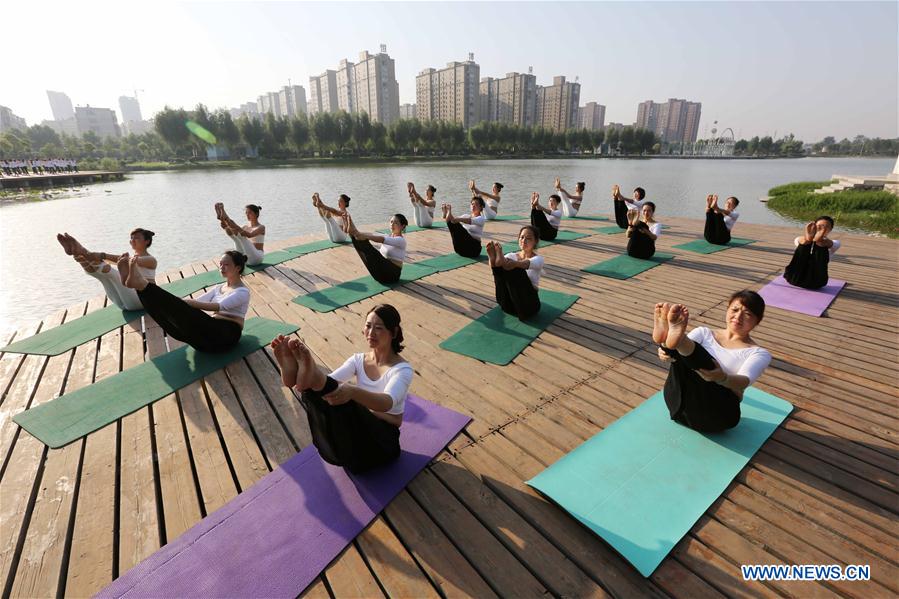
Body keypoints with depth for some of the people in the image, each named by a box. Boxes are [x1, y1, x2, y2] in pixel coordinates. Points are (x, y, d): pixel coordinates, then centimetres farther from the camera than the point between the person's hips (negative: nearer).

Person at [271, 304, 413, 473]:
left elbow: (387, 402, -33)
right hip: (356, 434, 5)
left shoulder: (403, 369, -11)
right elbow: (331, 381, -12)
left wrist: (352, 391, -53)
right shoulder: (358, 360, 7)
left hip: (382, 442, -4)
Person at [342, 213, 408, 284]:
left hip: (392, 274, -7)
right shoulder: (387, 236, 16)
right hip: (380, 273, 7)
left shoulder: (401, 240, -8)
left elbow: (381, 239, -26)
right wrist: (358, 233, -23)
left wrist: (365, 236, -42)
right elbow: (373, 235, -4)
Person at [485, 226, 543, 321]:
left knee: (516, 269, -29)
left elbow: (523, 264, -24)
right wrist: (491, 259, -37)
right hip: (509, 304, 3)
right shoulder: (511, 255, 12)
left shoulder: (538, 259, 1)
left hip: (527, 304, -3)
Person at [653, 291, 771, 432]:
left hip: (719, 413, -2)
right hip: (682, 406, 2)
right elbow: (684, 351, -2)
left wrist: (721, 378, -35)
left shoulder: (759, 353, 12)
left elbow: (743, 382, -10)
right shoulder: (704, 333, 20)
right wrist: (666, 352, -28)